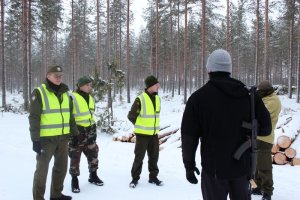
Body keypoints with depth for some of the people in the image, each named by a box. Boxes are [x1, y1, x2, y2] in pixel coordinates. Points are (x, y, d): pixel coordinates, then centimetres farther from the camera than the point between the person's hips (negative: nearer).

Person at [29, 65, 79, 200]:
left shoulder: (65, 93, 10)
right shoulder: (39, 93, -9)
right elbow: (33, 118, -13)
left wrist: (75, 133, 14)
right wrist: (35, 139, -18)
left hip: (63, 137, 7)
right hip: (46, 138, -6)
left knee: (61, 167, 16)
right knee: (42, 169, 2)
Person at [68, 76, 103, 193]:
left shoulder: (90, 99, 12)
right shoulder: (72, 98, -13)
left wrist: (93, 130, 19)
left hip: (89, 132, 7)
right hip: (76, 132, -7)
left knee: (93, 153, 14)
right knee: (75, 156, 2)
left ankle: (93, 176, 32)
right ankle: (74, 180, 17)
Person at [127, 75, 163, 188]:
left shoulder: (157, 99, 5)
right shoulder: (140, 99, -16)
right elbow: (131, 116, -9)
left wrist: (153, 125, 14)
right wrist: (141, 126, 2)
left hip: (154, 134, 6)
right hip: (142, 134, -6)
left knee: (154, 156, 13)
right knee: (139, 156, 4)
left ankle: (153, 177, 27)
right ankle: (135, 178, 18)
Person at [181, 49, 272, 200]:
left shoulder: (198, 97, -10)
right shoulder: (249, 95, -2)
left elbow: (189, 135, -11)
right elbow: (265, 127, -2)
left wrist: (189, 164, 0)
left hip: (214, 167, -3)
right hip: (243, 166, 3)